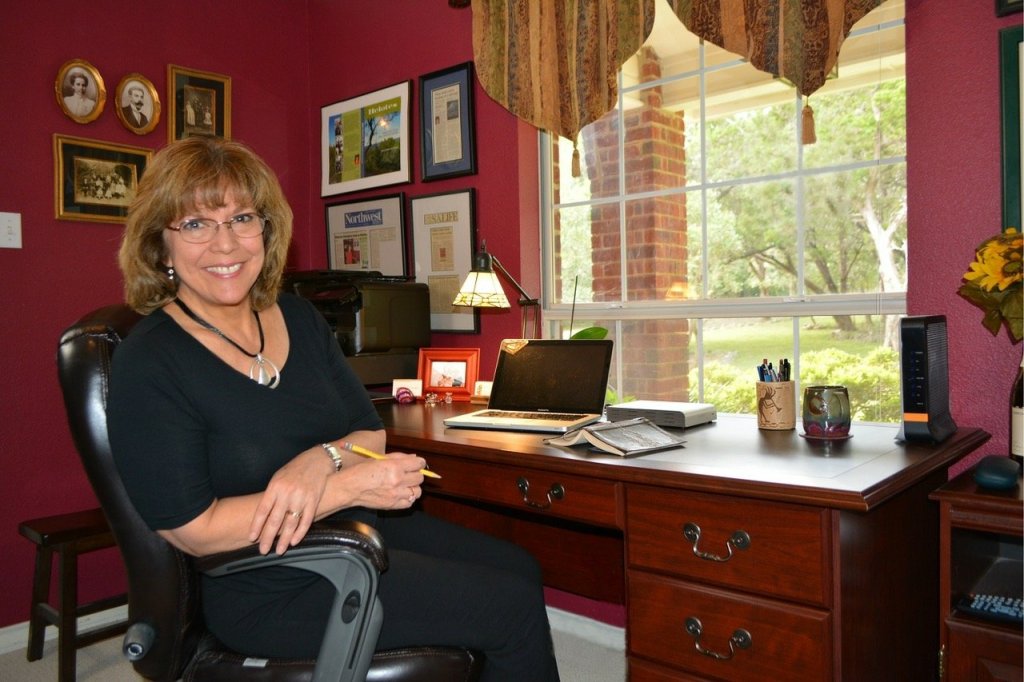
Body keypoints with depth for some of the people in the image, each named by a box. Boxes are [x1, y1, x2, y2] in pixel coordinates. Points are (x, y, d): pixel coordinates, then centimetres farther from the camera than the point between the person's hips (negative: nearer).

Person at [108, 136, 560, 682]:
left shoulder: (297, 318, 4)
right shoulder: (148, 364, -17)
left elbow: (371, 434, 5)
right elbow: (192, 531, -19)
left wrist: (321, 461, -19)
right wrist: (348, 487, -24)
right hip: (266, 592, -7)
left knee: (518, 567, 6)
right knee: (513, 607, -10)